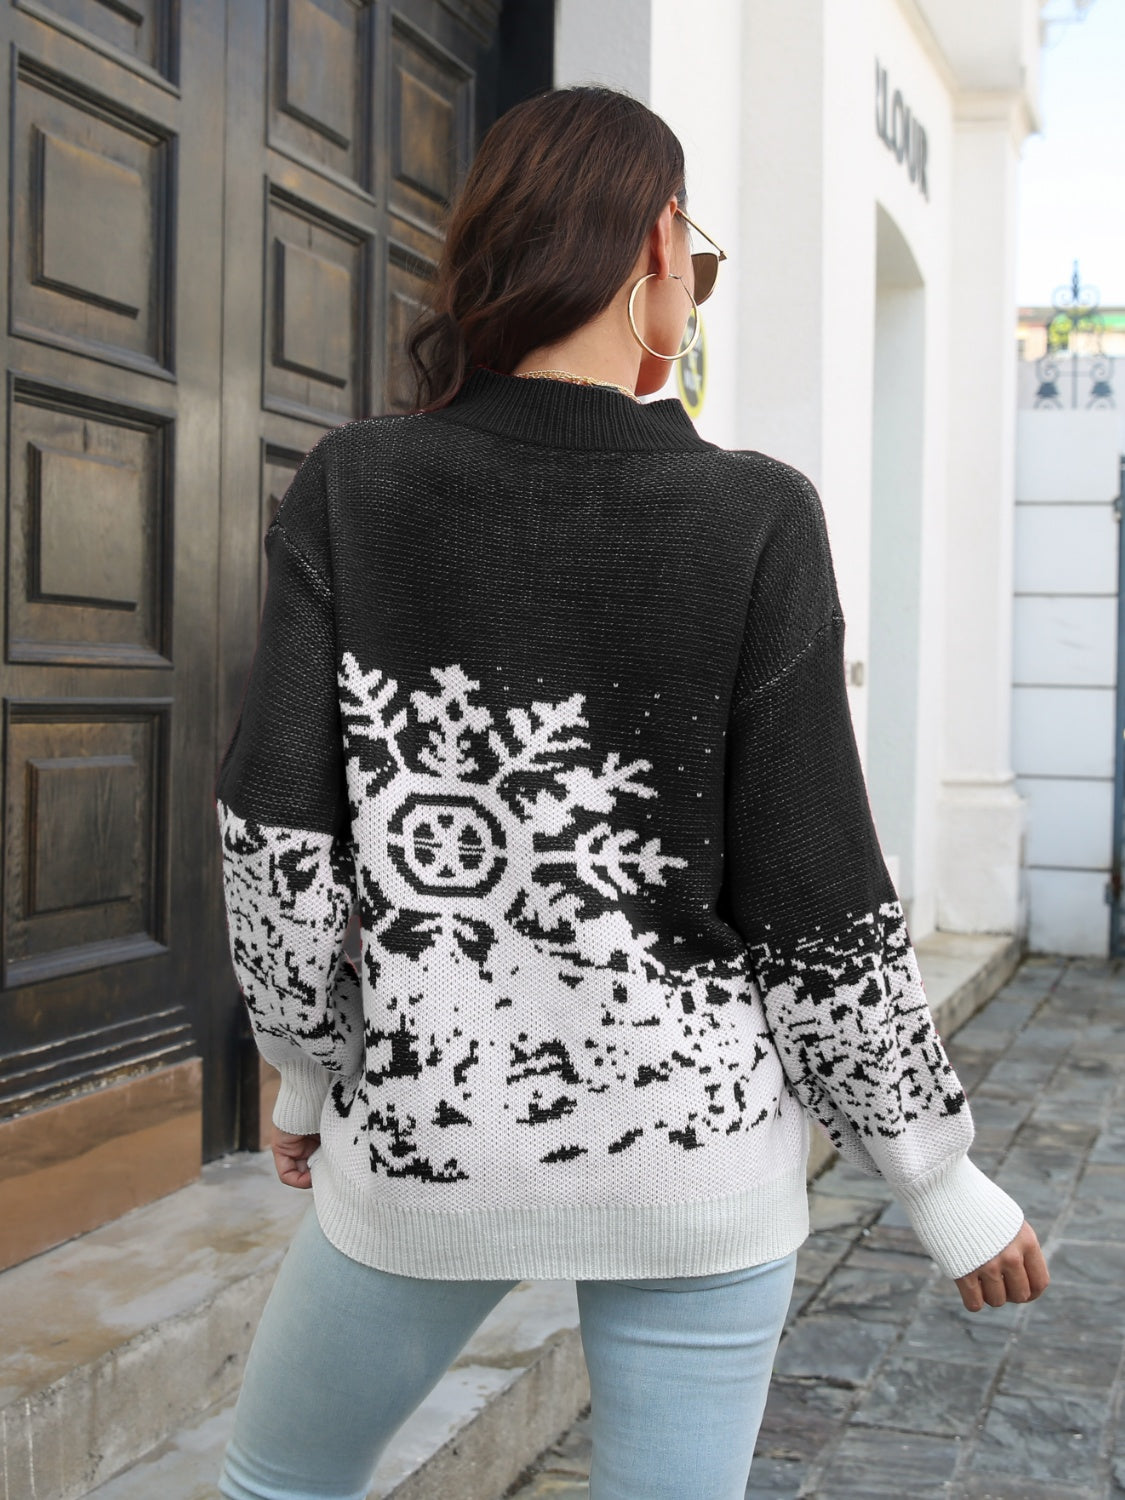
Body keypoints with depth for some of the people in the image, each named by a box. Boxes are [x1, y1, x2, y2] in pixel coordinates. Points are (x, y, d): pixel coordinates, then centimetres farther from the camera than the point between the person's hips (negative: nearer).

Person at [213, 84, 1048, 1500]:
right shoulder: (757, 517, -10)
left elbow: (275, 833, -7)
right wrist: (943, 1180, 4)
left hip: (427, 1123, 1)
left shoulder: (354, 484, -6)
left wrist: (309, 1066, 11)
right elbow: (815, 901, -9)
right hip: (689, 1132, 0)